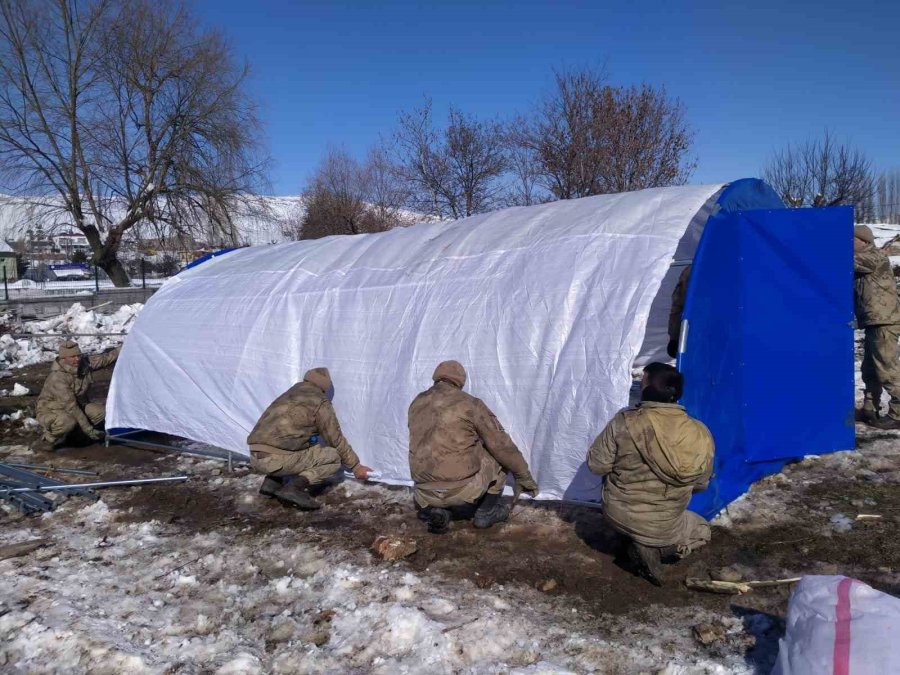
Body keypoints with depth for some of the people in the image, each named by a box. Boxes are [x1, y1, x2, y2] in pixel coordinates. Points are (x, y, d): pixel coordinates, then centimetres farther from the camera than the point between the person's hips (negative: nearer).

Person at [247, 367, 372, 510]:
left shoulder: (289, 396, 25)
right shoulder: (319, 402, 2)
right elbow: (336, 440, 8)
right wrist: (356, 466, 22)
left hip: (255, 458, 8)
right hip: (277, 460, -8)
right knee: (333, 457, 7)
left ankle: (272, 482, 13)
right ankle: (293, 488, -11)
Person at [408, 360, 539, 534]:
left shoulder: (417, 404, 9)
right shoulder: (469, 404, -7)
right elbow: (502, 444, -1)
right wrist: (524, 476, 12)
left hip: (426, 493, 5)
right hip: (463, 489, -5)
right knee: (501, 455, 16)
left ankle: (434, 509, 10)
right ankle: (487, 511, 16)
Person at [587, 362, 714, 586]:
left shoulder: (624, 422, -20)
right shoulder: (699, 434, -14)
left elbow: (597, 465, -11)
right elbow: (700, 485, 1)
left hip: (618, 515, 1)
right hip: (664, 527, 0)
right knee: (702, 530, 31)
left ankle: (641, 544, 12)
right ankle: (656, 548, 1)